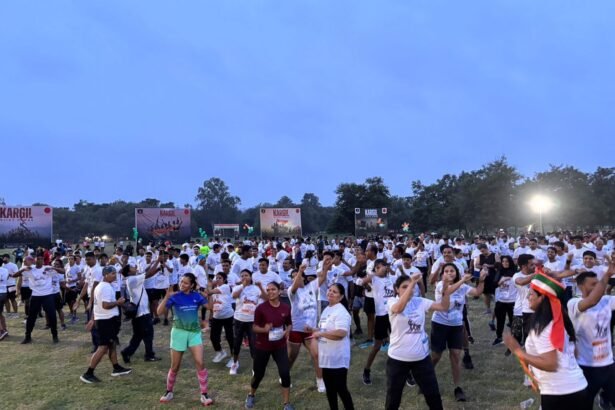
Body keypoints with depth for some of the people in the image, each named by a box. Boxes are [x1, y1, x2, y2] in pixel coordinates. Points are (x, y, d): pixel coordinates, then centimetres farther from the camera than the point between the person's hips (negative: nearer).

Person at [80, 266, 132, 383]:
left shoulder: (100, 286, 14)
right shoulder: (107, 287, -19)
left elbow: (96, 303, 19)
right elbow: (106, 305, -28)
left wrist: (93, 319, 23)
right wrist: (118, 302, -13)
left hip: (102, 319, 11)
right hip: (107, 320, -11)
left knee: (112, 344, 18)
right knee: (103, 347, -7)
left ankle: (116, 368, 29)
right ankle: (88, 374, -3)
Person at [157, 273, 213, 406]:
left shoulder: (196, 296, -2)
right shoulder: (175, 296, -9)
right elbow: (159, 312, -16)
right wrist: (167, 296, -27)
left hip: (195, 332, 1)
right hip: (179, 332, -1)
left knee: (200, 363, -8)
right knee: (175, 366, 9)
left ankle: (204, 394, 2)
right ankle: (169, 392, 32)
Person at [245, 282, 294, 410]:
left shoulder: (286, 308, -6)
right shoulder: (261, 308, -15)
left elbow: (289, 324, 11)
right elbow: (254, 327, -8)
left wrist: (287, 331, -11)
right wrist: (264, 329, -28)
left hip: (280, 346, 2)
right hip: (262, 346, -2)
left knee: (285, 373, -7)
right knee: (258, 374, 11)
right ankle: (251, 395, 42)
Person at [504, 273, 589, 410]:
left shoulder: (541, 327, -20)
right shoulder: (560, 320, 5)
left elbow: (550, 364, -24)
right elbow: (575, 352, 15)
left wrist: (518, 351, -20)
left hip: (558, 394, -8)